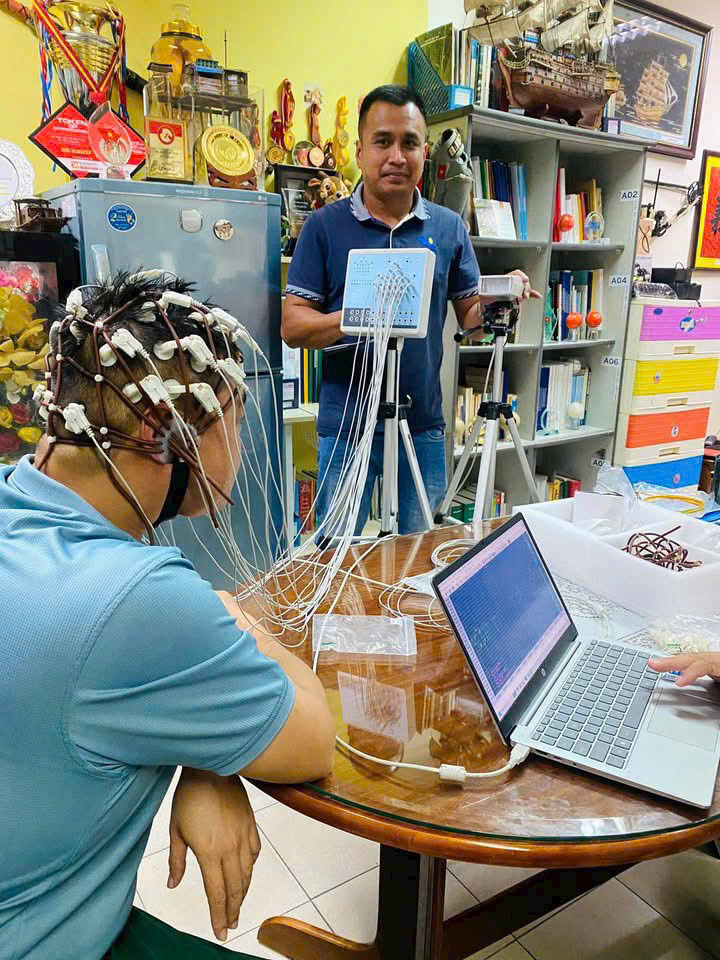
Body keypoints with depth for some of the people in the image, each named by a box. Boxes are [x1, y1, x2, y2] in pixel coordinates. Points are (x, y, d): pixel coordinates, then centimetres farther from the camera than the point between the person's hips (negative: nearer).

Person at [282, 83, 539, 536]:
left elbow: (470, 315, 9)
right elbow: (293, 324, -4)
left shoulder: (449, 227, 7)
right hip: (346, 426, -2)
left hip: (424, 427, 3)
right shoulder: (326, 226, -1)